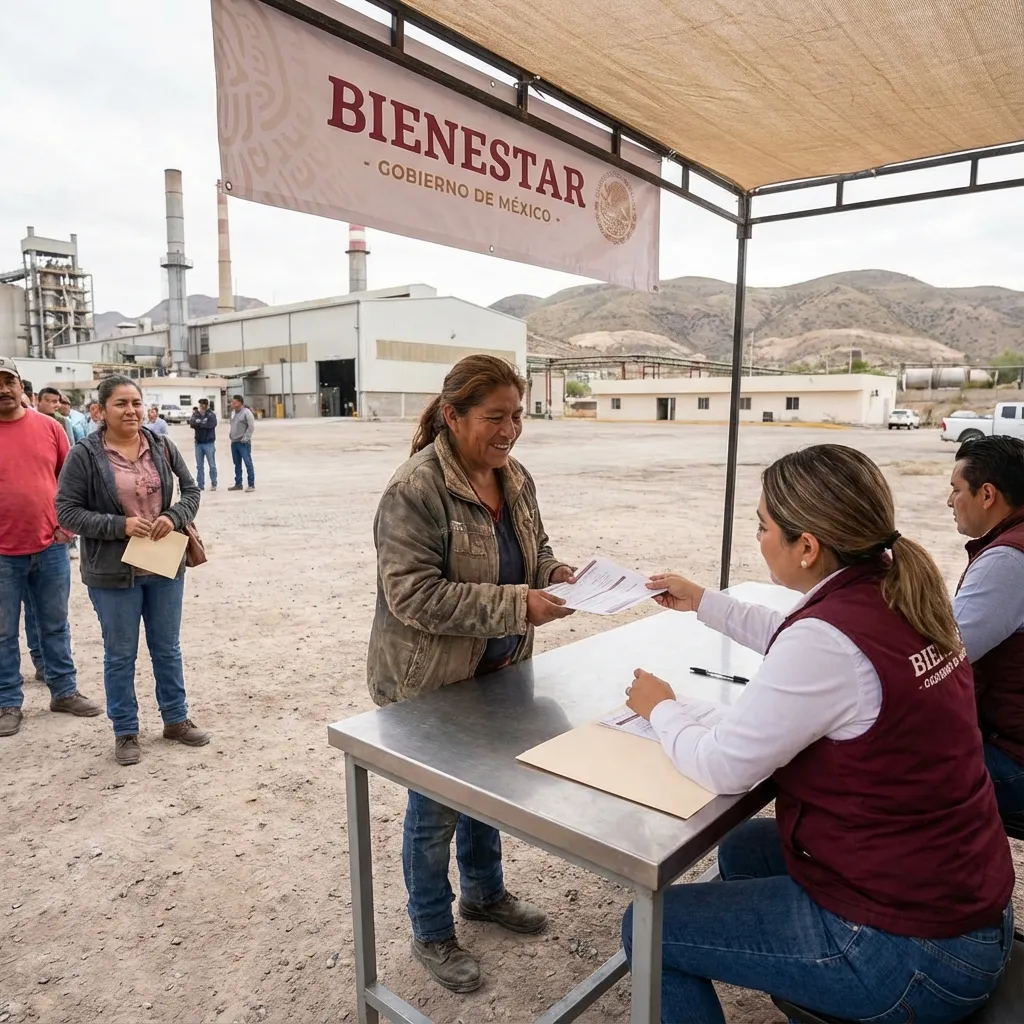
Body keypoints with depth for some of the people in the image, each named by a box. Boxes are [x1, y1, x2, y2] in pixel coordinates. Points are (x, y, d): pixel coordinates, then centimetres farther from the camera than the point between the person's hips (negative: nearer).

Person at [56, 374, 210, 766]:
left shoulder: (162, 446, -1)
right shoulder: (84, 455, -11)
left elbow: (191, 489, 6)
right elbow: (67, 511, -9)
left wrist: (174, 518, -13)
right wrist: (120, 525, -19)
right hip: (113, 572, -3)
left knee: (167, 648, 16)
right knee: (120, 655, 10)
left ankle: (176, 719, 32)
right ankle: (125, 732, 27)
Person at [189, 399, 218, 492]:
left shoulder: (211, 414, -2)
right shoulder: (196, 414, 7)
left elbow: (211, 425, -18)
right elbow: (192, 423, -9)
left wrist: (198, 423, -13)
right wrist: (203, 423, -22)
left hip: (209, 443, -3)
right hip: (198, 443, 3)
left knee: (212, 465, 1)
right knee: (199, 465, 7)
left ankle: (213, 484, 11)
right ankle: (200, 485, 12)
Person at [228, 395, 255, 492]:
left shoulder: (246, 412, -11)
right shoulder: (233, 412, 12)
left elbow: (251, 427, -14)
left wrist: (245, 438, -16)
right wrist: (230, 434, 11)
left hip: (244, 443, -8)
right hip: (234, 442, 8)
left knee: (248, 463, -6)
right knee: (237, 464, 13)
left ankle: (251, 484, -2)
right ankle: (238, 484, 21)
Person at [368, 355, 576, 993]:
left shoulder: (515, 478, -1)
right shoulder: (416, 490, -26)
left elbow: (534, 549, 12)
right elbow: (412, 594, -29)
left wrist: (556, 574, -11)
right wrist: (515, 605, -32)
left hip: (498, 671, 7)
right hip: (431, 682, -7)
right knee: (436, 808, 12)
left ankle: (485, 893, 51)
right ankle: (433, 935, 37)